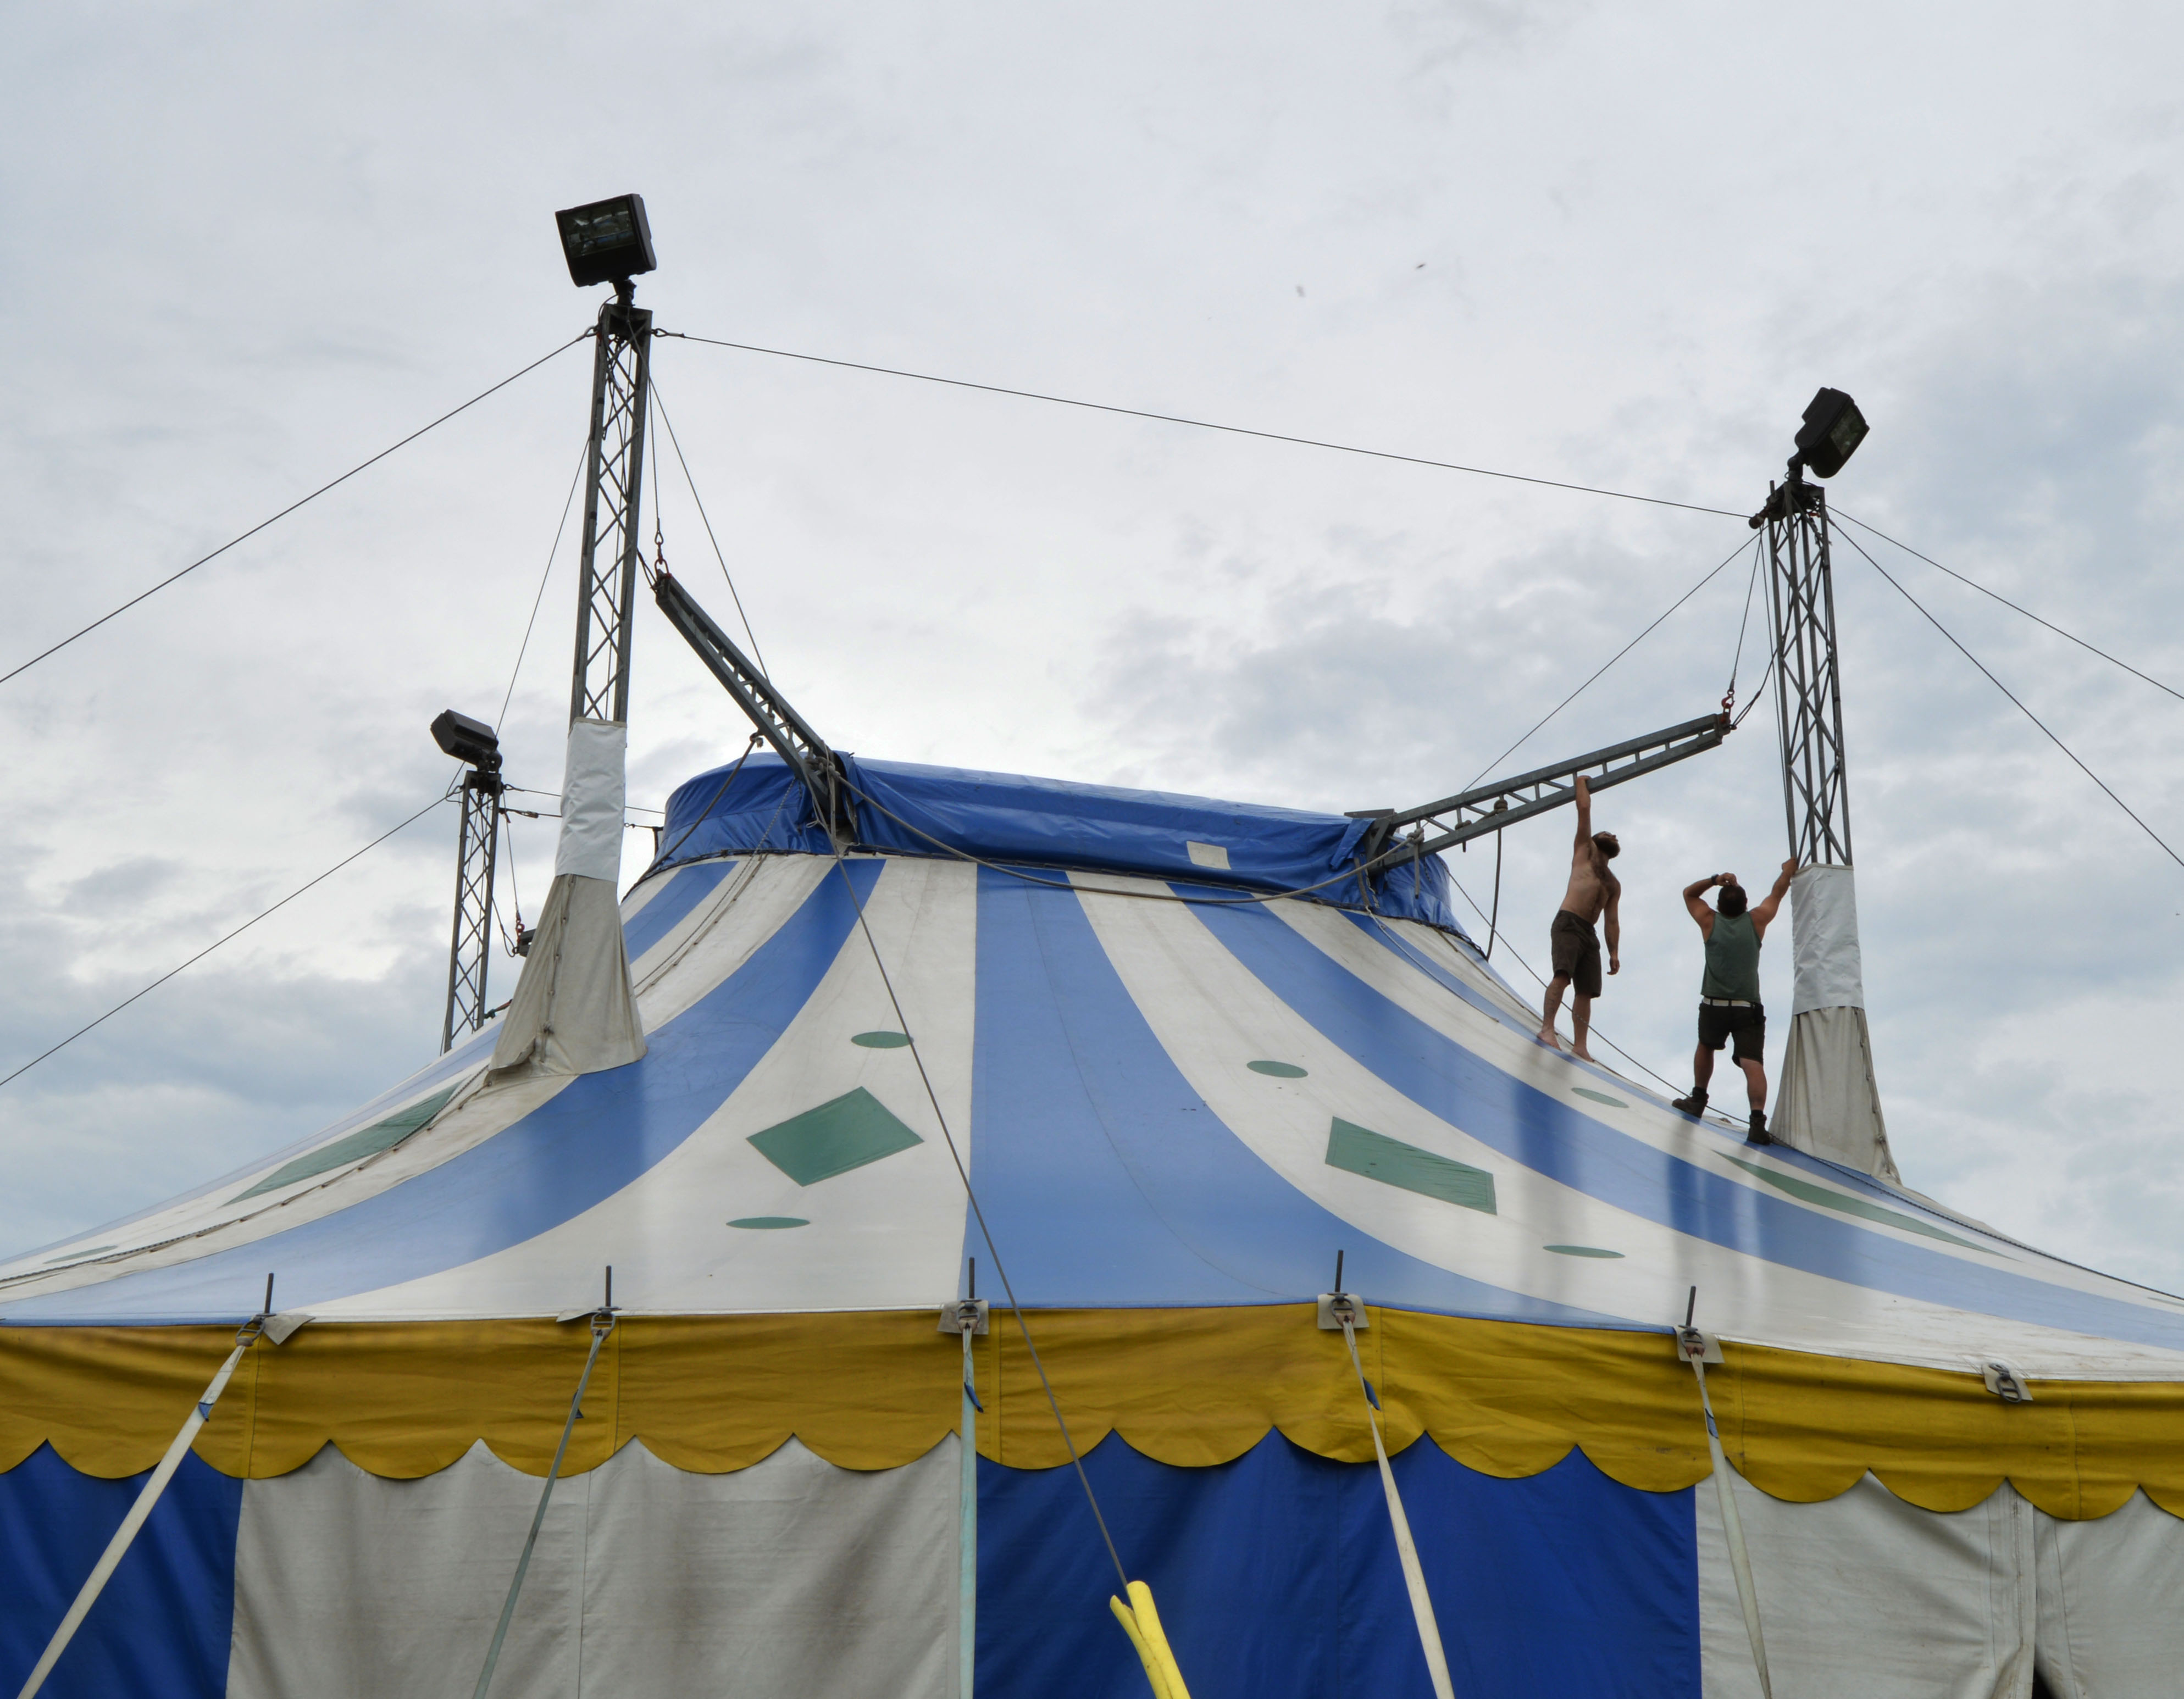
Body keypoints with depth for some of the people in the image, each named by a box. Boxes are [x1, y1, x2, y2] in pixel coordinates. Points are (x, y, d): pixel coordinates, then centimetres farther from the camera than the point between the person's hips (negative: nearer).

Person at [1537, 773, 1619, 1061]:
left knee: (1586, 990, -5)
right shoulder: (1584, 851, 18)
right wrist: (1583, 783, 26)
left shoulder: (1614, 884, 28)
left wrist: (1614, 952, 8)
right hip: (1568, 925, -5)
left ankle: (1580, 1045, -10)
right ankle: (1547, 1029, -32)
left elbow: (1612, 920, 19)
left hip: (1589, 934, 5)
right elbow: (1584, 810, 15)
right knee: (1563, 975, -25)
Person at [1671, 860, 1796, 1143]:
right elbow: (1778, 893, 23)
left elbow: (1689, 893, 23)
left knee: (1706, 1046, 29)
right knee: (1753, 1062, -12)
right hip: (1748, 1009, -1)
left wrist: (1715, 879, 16)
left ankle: (1698, 1099, 33)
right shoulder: (1756, 920, 5)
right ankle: (1758, 1119, -28)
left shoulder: (1710, 921, 6)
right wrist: (1788, 872, 40)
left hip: (1714, 1006, 1)